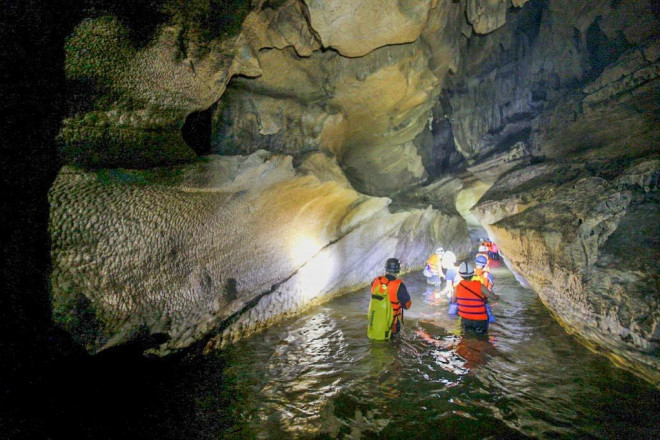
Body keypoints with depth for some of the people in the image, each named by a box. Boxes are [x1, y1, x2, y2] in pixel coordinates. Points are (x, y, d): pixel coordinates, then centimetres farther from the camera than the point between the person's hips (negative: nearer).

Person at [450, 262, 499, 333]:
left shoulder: (458, 287, -12)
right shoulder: (480, 286, -19)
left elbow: (453, 301, 5)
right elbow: (494, 297, -5)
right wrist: (497, 296, 17)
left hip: (465, 319, 2)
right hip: (480, 320, -2)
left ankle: (467, 327, 9)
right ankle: (479, 329, 6)